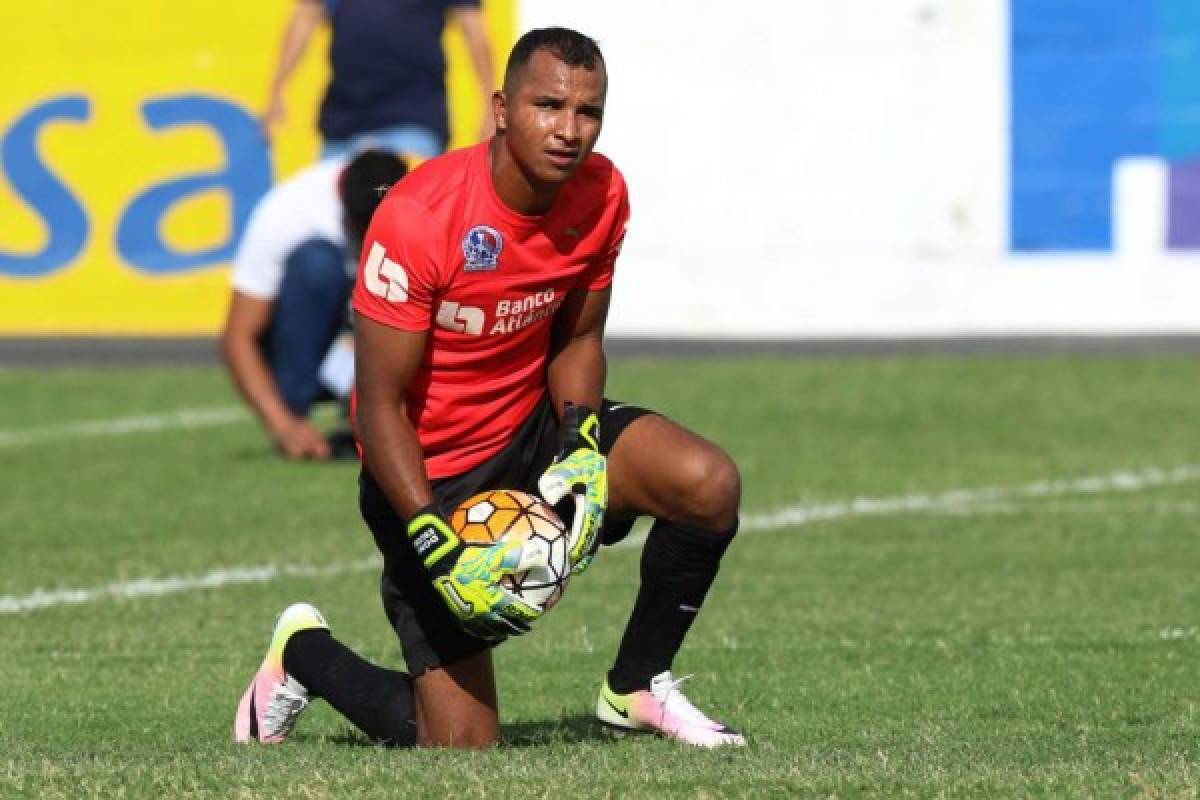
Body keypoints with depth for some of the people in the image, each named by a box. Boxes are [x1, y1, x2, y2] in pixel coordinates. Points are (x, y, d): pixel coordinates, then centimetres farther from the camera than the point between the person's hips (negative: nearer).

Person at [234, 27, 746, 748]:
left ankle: (637, 687, 2)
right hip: (432, 475, -5)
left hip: (534, 428, 5)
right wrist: (438, 546, -30)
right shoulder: (419, 216, -25)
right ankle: (303, 651, 22)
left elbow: (576, 341, 7)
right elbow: (380, 404, -21)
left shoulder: (601, 195, -7)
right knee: (464, 748, -9)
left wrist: (583, 445, -13)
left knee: (709, 484, -22)